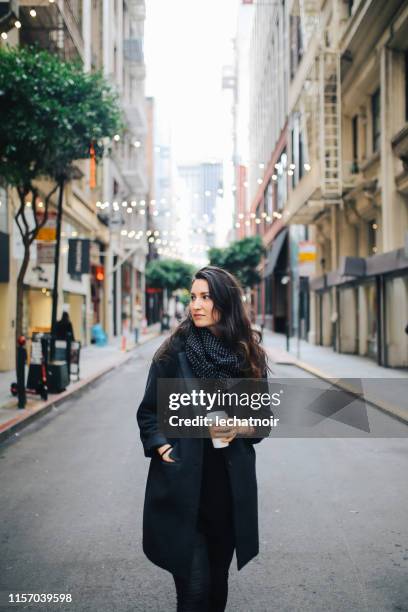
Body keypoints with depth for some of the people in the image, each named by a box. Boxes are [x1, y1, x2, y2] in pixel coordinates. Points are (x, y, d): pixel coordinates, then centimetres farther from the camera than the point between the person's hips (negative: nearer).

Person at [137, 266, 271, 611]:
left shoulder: (250, 355, 1)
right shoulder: (175, 352, -5)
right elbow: (149, 413, 3)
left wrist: (239, 428, -11)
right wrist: (163, 448, -13)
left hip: (232, 487, 3)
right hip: (183, 486, -2)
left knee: (218, 580, 17)